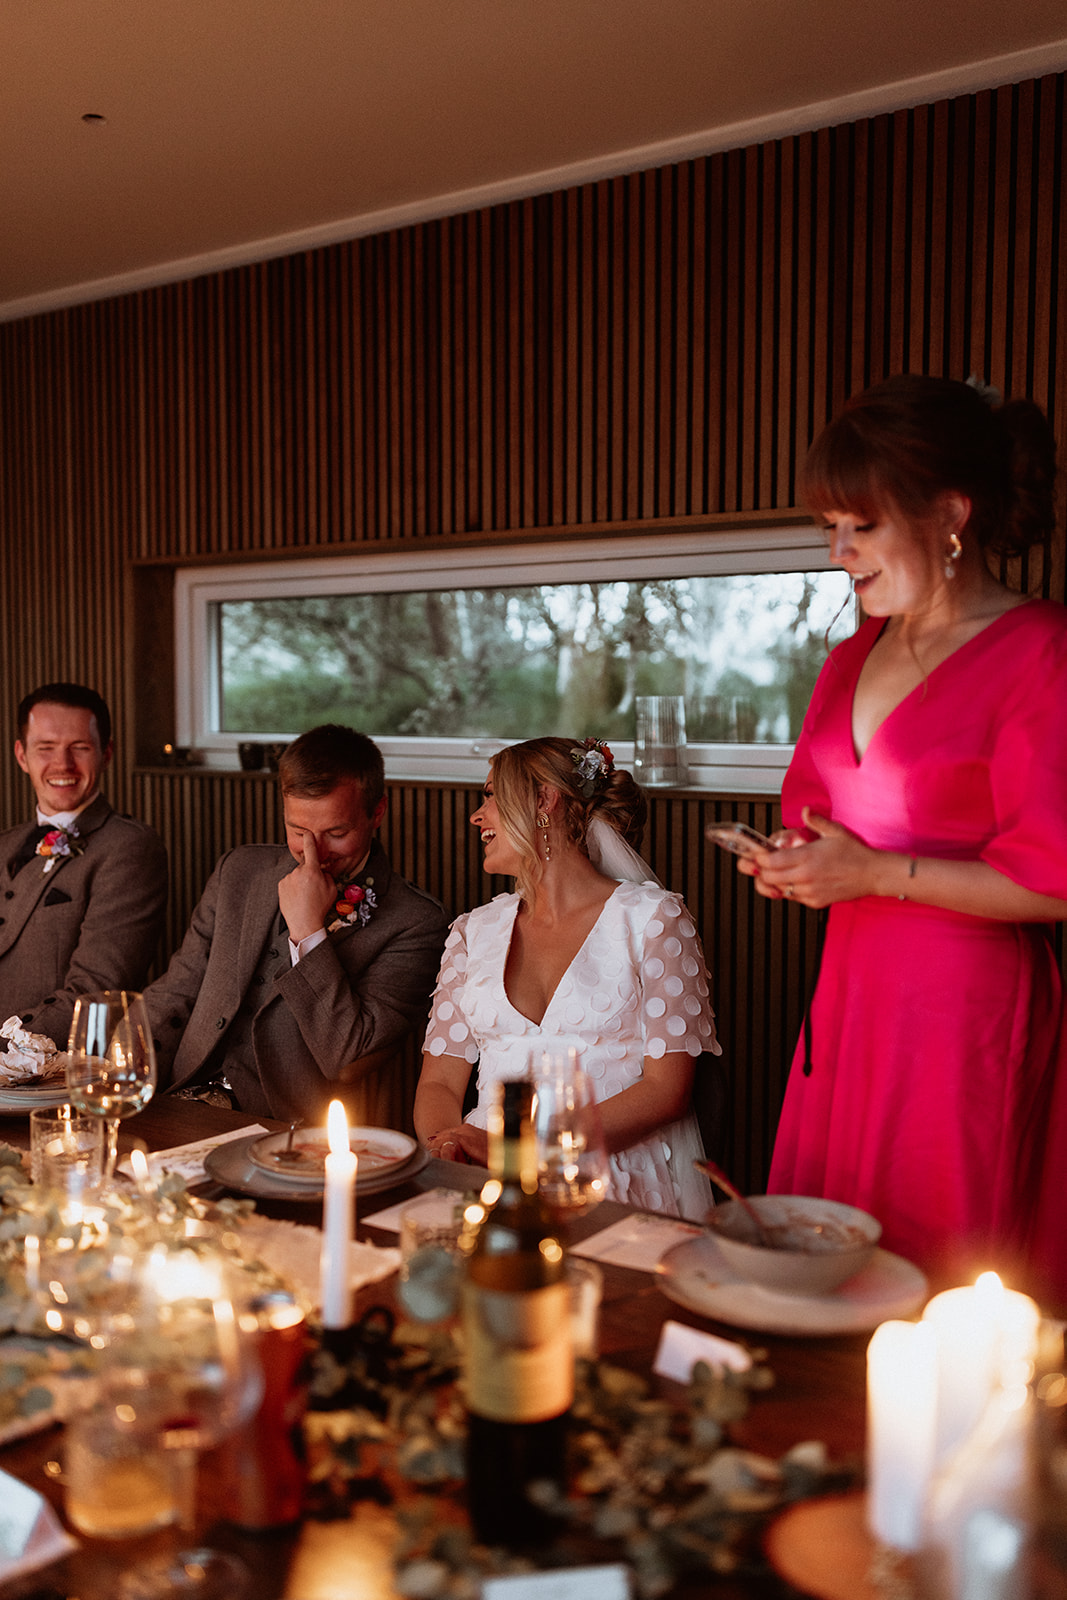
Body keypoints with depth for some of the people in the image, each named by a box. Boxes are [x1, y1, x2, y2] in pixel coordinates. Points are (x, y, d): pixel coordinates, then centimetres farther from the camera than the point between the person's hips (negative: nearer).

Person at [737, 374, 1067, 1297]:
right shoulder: (855, 660, 14)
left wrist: (876, 873, -15)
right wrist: (792, 863, 6)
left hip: (968, 1004, -7)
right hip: (848, 987, 7)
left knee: (936, 1286, 1)